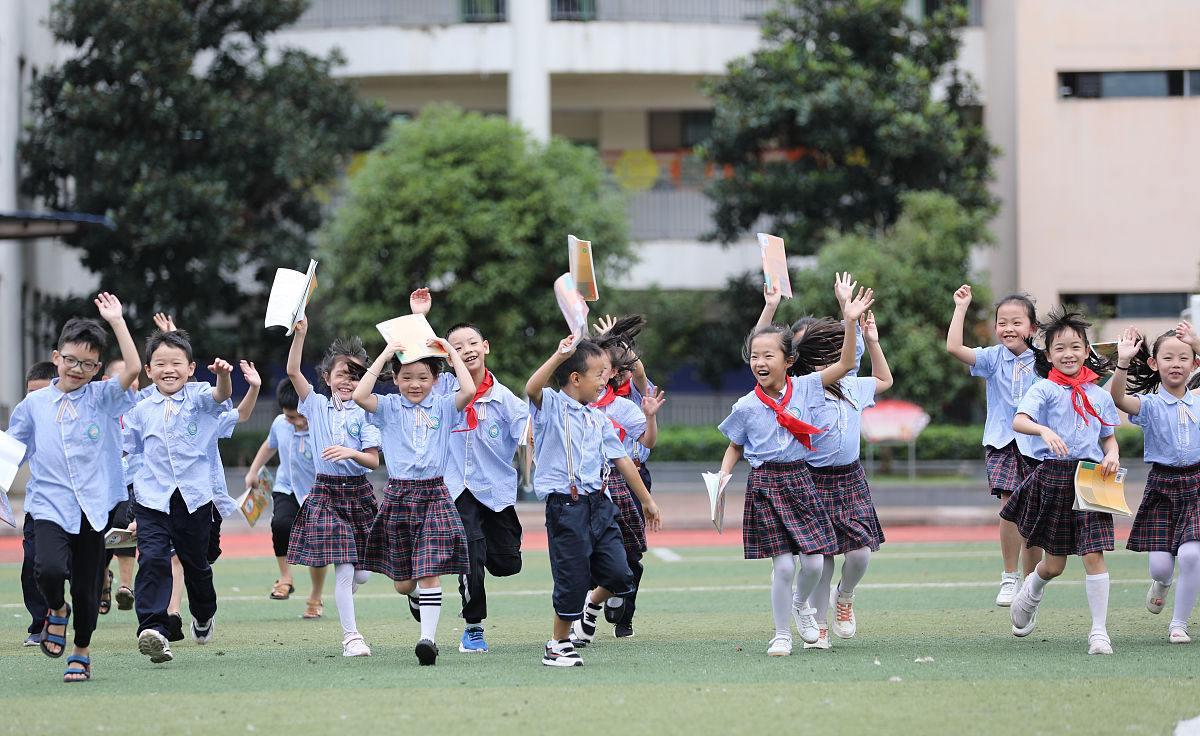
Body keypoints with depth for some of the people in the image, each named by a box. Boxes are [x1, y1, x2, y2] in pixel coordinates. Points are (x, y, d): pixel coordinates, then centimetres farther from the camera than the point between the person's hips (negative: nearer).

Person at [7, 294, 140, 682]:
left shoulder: (104, 399, 3)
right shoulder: (34, 405, 7)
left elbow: (133, 369, -14)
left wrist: (116, 321, -13)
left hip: (94, 507, 0)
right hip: (50, 506, 0)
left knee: (87, 589, 4)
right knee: (50, 568, -26)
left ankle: (81, 652, 27)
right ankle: (56, 610, 8)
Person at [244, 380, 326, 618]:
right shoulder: (280, 424, -5)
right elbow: (270, 445, 19)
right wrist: (253, 471, 18)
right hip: (286, 490, 3)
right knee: (281, 523, -28)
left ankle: (315, 599, 21)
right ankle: (285, 578, -12)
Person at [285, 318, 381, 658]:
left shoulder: (364, 413, 1)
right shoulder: (317, 406, 5)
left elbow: (374, 461, -4)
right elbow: (293, 372, -6)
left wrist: (350, 453, -23)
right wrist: (300, 334, -15)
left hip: (359, 494, 1)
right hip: (326, 493, -1)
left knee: (361, 573, 4)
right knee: (343, 568, -11)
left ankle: (345, 595, 40)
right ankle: (351, 636, -5)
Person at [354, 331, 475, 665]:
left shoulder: (443, 406, 5)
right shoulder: (389, 407, 4)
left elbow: (469, 391, -14)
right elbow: (359, 395, -15)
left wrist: (451, 351, -6)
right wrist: (384, 356, -11)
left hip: (434, 495, -1)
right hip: (399, 496, 1)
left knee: (430, 573, -12)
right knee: (403, 583, 9)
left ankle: (428, 637, -11)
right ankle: (416, 595, 44)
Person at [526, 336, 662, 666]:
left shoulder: (597, 419, 15)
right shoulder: (551, 406, -2)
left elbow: (621, 459, 21)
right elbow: (532, 388, -26)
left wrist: (647, 500, 23)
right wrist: (559, 356, -33)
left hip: (599, 503, 6)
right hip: (565, 506, -6)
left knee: (619, 575, -2)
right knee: (573, 580, -3)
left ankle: (592, 604, 30)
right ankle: (559, 645, 14)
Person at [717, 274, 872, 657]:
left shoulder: (803, 388, 1)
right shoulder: (747, 406, -1)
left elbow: (844, 364, 0)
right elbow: (734, 448, 10)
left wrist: (850, 321, -9)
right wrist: (721, 481, -5)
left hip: (799, 480, 2)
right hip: (765, 485, -2)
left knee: (814, 562, -3)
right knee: (783, 565, -7)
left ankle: (802, 607, 29)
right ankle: (782, 634, 8)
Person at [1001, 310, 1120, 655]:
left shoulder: (1099, 395, 11)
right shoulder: (1044, 390, -1)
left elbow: (1109, 436, 21)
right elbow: (1019, 420, -16)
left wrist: (1112, 456, -1)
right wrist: (1044, 430, -36)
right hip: (1052, 477, -2)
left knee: (1093, 555, -9)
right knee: (1054, 564, 7)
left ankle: (1099, 631, -2)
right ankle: (1031, 593, 43)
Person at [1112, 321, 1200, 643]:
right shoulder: (1150, 404, -2)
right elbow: (1119, 399, -22)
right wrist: (1123, 362, -35)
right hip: (1161, 488, -1)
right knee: (1160, 565, -5)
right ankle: (1162, 583, 35)